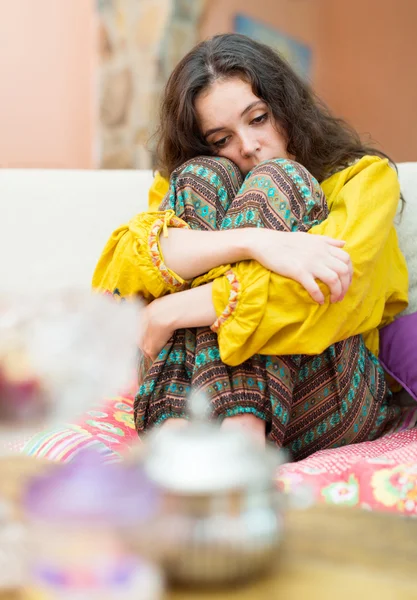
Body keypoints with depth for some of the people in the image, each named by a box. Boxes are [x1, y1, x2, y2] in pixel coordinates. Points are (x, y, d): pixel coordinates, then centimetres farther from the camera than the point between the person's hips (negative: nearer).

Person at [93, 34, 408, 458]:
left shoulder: (365, 175, 7)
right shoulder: (184, 186, 15)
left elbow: (328, 281, -16)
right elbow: (123, 265, -9)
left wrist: (169, 313, -18)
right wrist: (253, 241, -25)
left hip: (324, 405, -1)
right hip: (198, 391, 2)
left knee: (276, 179, -14)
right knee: (202, 177, -11)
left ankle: (239, 432, -33)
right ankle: (176, 423, -29)